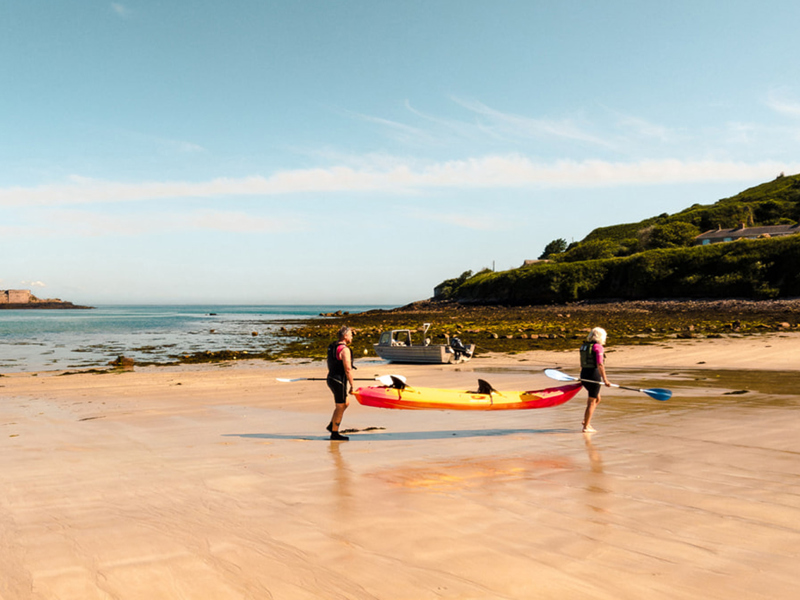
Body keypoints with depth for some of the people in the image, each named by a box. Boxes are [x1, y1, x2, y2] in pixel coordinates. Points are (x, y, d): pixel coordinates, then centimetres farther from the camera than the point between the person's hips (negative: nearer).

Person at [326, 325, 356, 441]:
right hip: (339, 381, -9)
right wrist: (352, 385, -16)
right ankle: (334, 433, 9)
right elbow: (348, 369, -22)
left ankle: (331, 425, 23)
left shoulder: (332, 346, 11)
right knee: (340, 407, 1)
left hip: (331, 379, 9)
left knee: (346, 403, 20)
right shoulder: (344, 349, -19)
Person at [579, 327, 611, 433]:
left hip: (584, 375, 8)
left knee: (597, 399, 21)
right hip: (594, 374, -8)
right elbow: (600, 364, -19)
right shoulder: (598, 347, -11)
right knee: (592, 401, 0)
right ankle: (586, 427, 3)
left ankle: (586, 420, 15)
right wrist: (605, 379, -18)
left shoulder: (584, 346, 12)